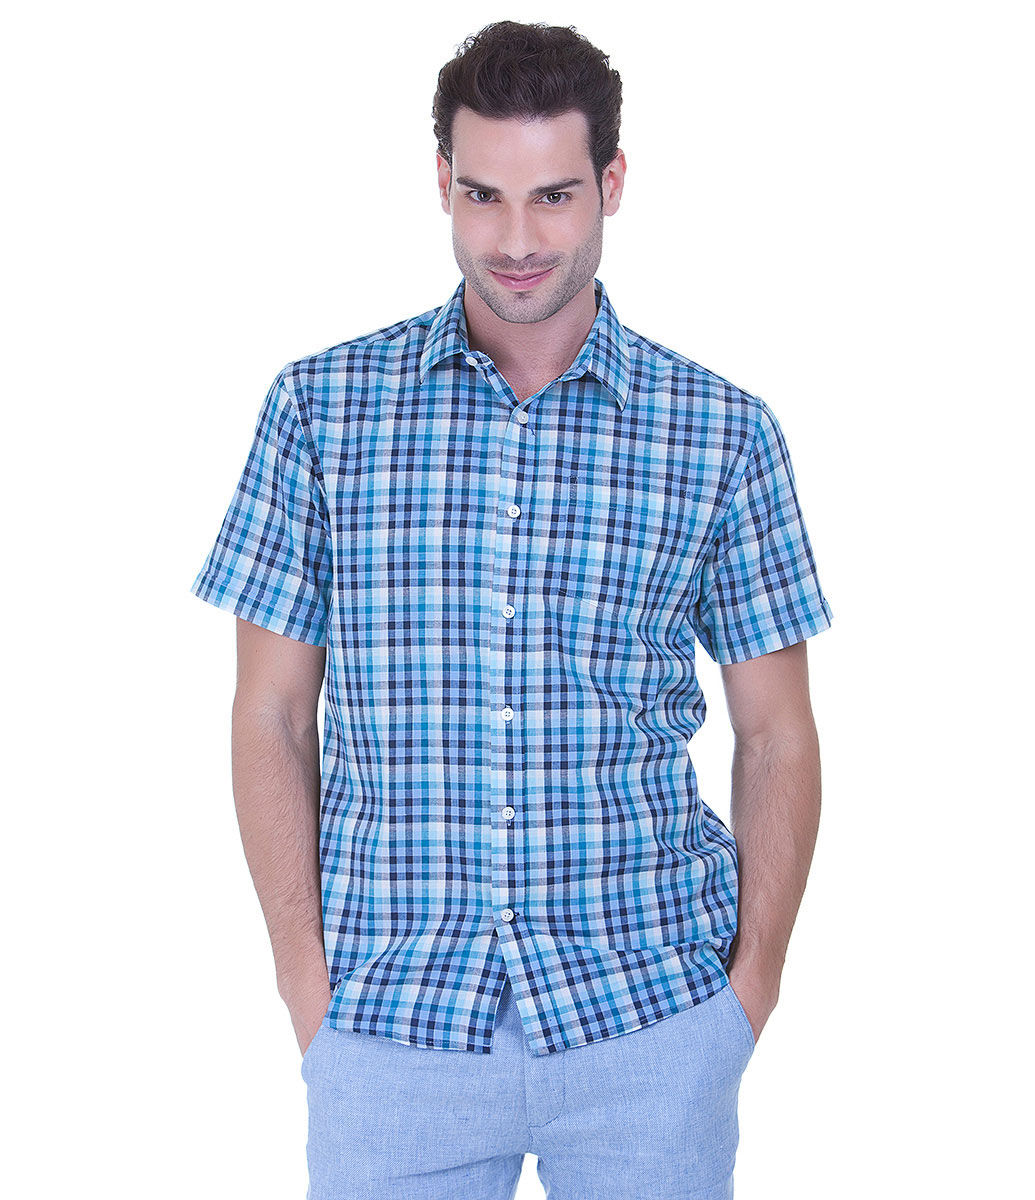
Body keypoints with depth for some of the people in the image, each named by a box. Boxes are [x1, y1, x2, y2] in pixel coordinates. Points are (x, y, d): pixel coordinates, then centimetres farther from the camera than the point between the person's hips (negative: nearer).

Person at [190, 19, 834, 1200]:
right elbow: (272, 717, 3)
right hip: (390, 1023, 0)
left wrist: (753, 982, -1)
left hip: (649, 1012, 0)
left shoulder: (723, 431, 0)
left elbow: (776, 736, 5)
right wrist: (305, 975, -2)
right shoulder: (322, 406, 1)